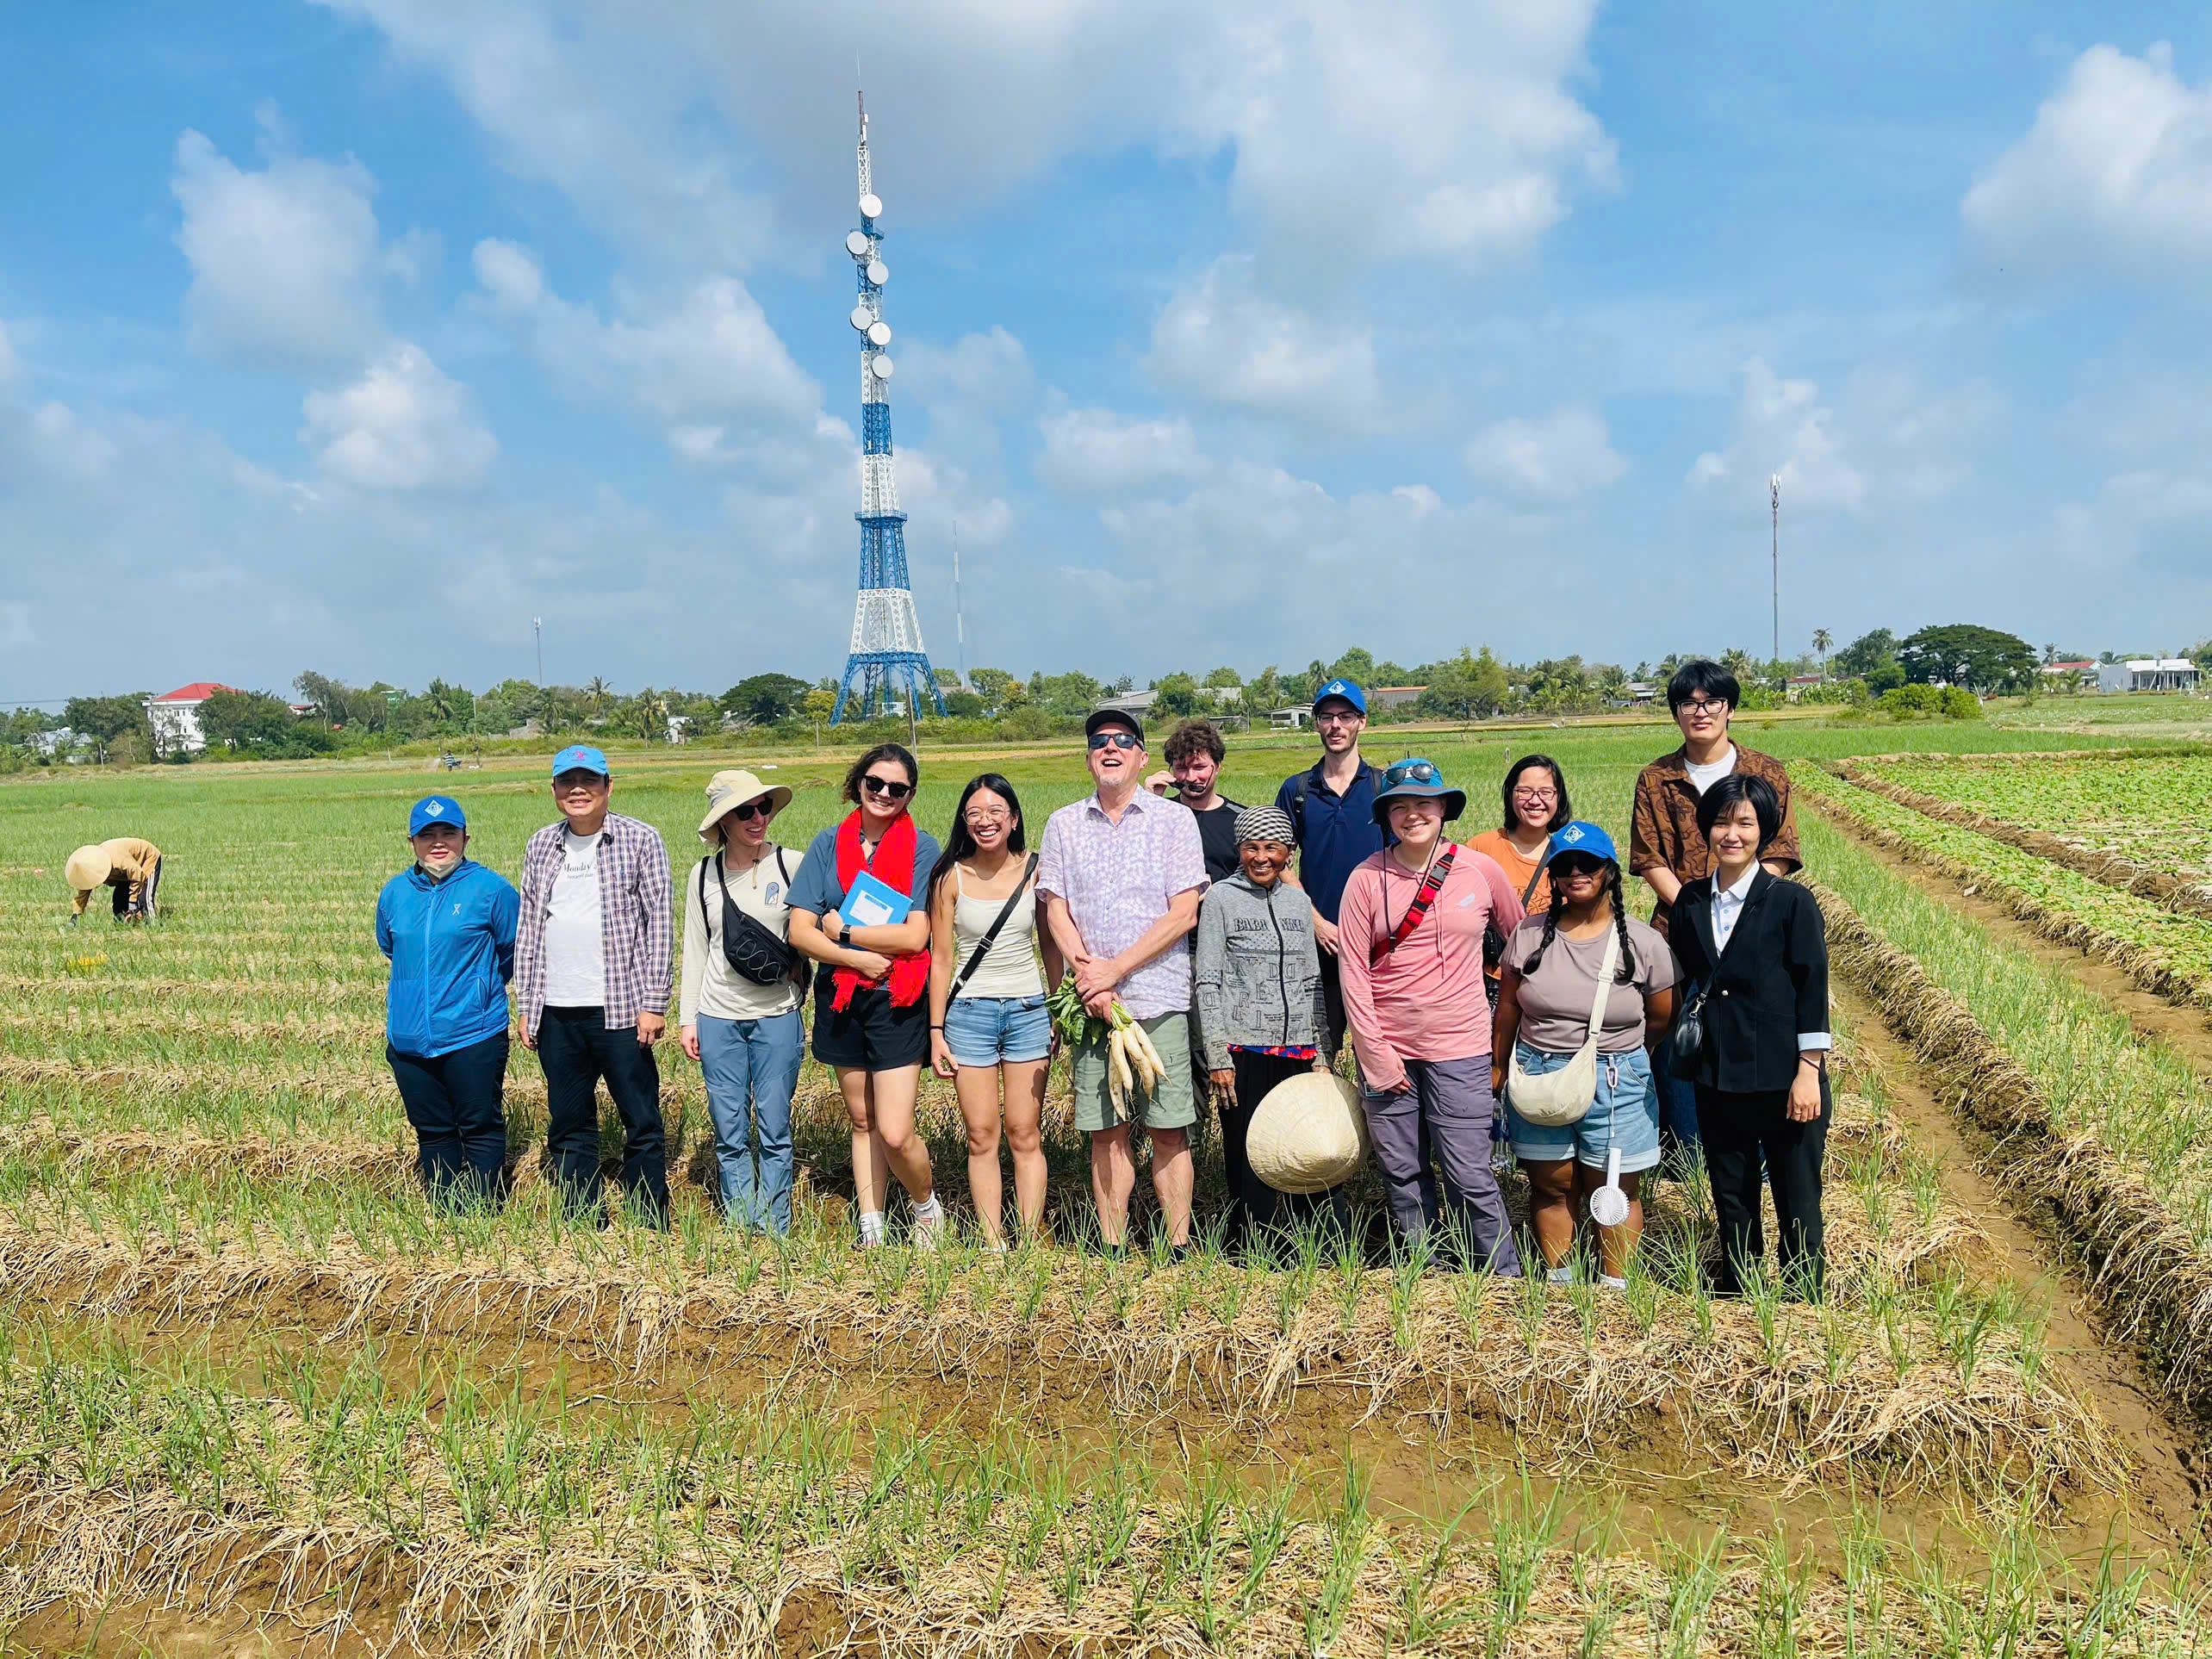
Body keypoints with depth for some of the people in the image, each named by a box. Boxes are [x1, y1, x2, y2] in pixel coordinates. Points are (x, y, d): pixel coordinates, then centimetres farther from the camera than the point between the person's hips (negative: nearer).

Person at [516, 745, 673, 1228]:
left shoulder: (641, 840, -1)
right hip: (556, 1012, 4)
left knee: (643, 1123, 0)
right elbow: (528, 929, 15)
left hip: (620, 1008, -4)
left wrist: (654, 1004, -9)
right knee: (568, 1125, 11)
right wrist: (526, 1006, 10)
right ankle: (582, 1225, 22)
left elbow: (659, 923, -3)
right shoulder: (541, 846, 12)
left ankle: (652, 1227, 11)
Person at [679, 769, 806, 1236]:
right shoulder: (704, 876, 5)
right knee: (730, 1134, 5)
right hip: (718, 1020, 2)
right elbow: (695, 951, 10)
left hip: (777, 1017, -2)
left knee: (774, 1131, 1)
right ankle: (740, 1232, 17)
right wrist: (688, 1018, 9)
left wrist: (797, 964, -5)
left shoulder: (791, 865, -2)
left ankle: (775, 1233, 12)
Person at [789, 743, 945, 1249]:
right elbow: (800, 930, -2)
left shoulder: (922, 848, -4)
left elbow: (914, 936, -13)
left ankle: (927, 1204, 20)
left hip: (898, 1002, -3)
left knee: (895, 1132, -8)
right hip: (840, 998, 4)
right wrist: (856, 958, -14)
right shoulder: (829, 844, 4)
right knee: (862, 1121, 14)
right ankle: (871, 1229, 26)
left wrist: (842, 930, -8)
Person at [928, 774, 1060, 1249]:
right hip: (969, 1013, 0)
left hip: (1028, 1011, 0)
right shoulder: (951, 877, -1)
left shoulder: (1036, 870, 1)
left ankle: (1032, 1242, 8)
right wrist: (936, 1031, -1)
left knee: (1025, 1135, 2)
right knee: (981, 1137, 3)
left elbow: (1052, 945, 9)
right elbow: (941, 959, 1)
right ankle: (992, 1245, 10)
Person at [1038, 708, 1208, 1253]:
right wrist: (1086, 974, -9)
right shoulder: (1063, 825, 11)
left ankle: (1179, 1246, 9)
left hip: (1159, 998, -2)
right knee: (1106, 1131, 6)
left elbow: (1184, 914, -5)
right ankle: (1112, 1249, 14)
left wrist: (1115, 969, -11)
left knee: (1169, 1129, 0)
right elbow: (1056, 911, 6)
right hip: (1090, 1002, 2)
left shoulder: (1175, 820, 3)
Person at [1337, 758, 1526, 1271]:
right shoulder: (1368, 877, -2)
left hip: (1458, 1047, -1)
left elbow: (1522, 940, 14)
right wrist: (1374, 1053, -7)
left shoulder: (1480, 869, -1)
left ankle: (1505, 1279, 14)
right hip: (1386, 1049, 1)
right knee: (1402, 1173, 10)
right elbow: (1353, 967, -3)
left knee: (1469, 1175, -3)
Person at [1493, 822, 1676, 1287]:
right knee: (1551, 1188, 11)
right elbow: (1507, 1009, 10)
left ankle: (1614, 1284, 23)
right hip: (1538, 1080, 2)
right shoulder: (1529, 935, 0)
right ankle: (1557, 1280, 24)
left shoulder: (1643, 943, -5)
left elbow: (1661, 1021, 6)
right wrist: (1498, 1067, 15)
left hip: (1616, 1086, -1)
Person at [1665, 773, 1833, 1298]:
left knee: (1797, 1205, 6)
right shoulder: (1691, 901, 4)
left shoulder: (1791, 901, -8)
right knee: (1731, 1200, 16)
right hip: (1717, 1078, 4)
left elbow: (1813, 992, -8)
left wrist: (1808, 1072, -11)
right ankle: (1735, 1296, 31)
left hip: (1782, 1079, -4)